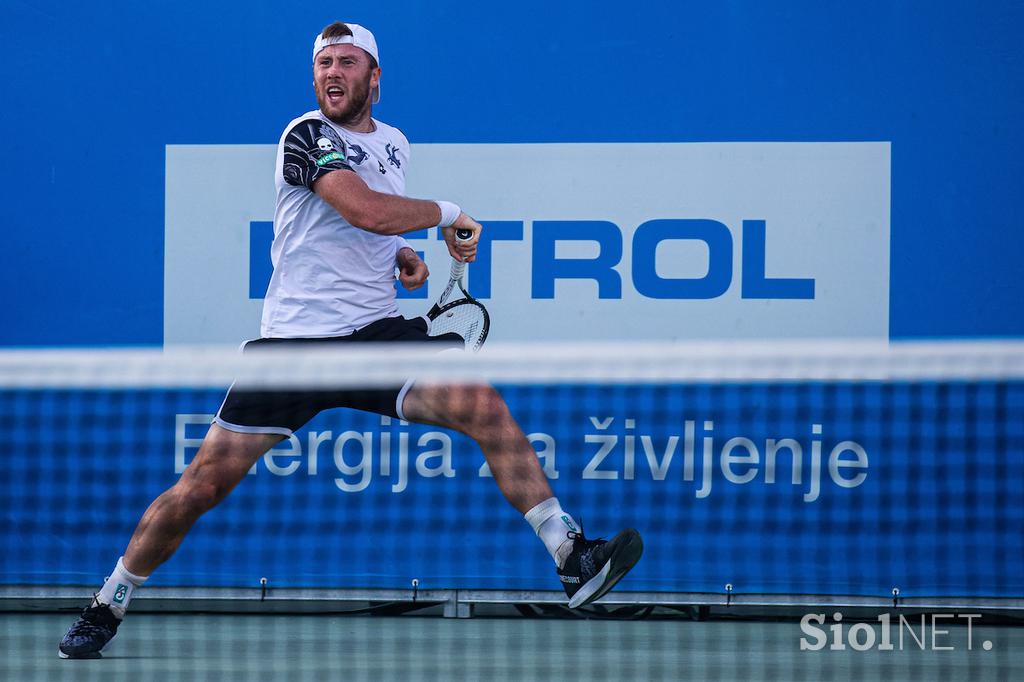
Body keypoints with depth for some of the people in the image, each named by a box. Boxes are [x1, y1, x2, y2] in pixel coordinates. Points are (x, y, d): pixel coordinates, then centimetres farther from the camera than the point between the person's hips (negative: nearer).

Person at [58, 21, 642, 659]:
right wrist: (448, 213, -9)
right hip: (294, 337, -4)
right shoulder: (307, 135, -7)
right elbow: (366, 209, -24)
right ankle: (105, 610, 12)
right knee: (203, 484, -5)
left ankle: (572, 557, -18)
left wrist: (401, 257, 10)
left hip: (378, 331, 4)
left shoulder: (394, 142, 14)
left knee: (485, 407, -19)